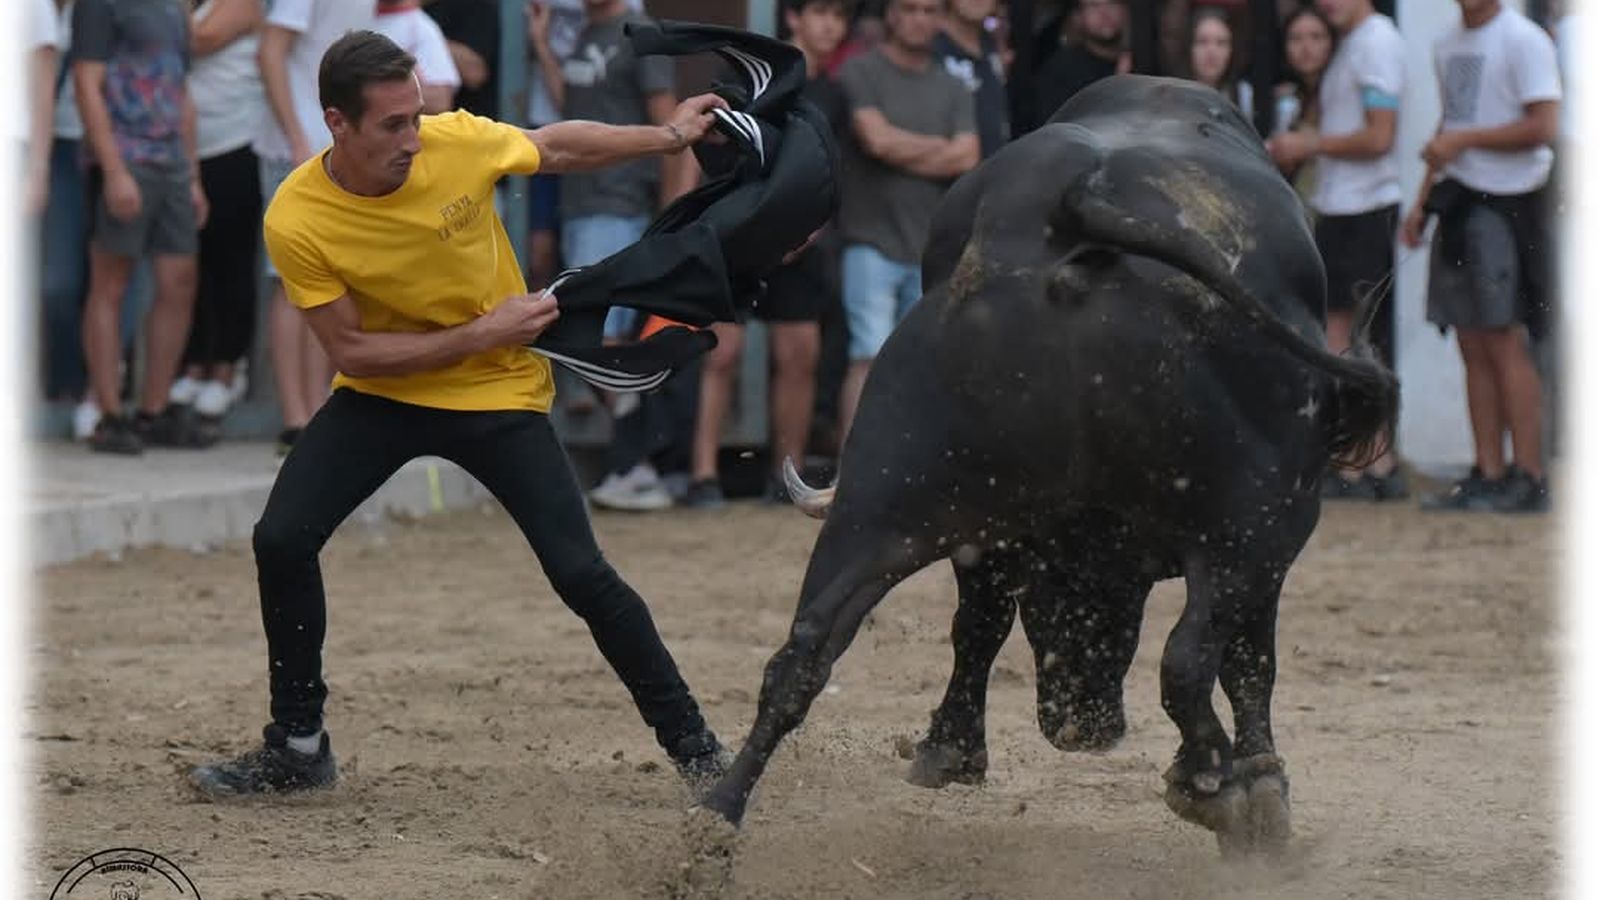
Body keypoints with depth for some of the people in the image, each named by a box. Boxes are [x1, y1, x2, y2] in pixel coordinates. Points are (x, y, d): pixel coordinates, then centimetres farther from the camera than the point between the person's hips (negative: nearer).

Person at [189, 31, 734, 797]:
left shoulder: (459, 142, -20)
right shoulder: (295, 222, -22)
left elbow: (559, 148, 2)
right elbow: (352, 351, -18)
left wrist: (669, 136, 8)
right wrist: (480, 334, -23)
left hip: (499, 393, -1)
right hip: (380, 393, 1)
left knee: (579, 572, -9)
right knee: (282, 541, -13)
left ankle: (693, 744, 5)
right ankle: (297, 749, 4)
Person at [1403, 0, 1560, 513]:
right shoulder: (1448, 47, 17)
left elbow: (1544, 126, -16)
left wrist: (1464, 140, -14)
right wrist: (1423, 201, 19)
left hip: (1504, 202, -8)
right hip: (1460, 200, 8)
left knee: (1504, 341, -9)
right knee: (1473, 346, 5)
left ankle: (1529, 477, -7)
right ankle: (1487, 475, 7)